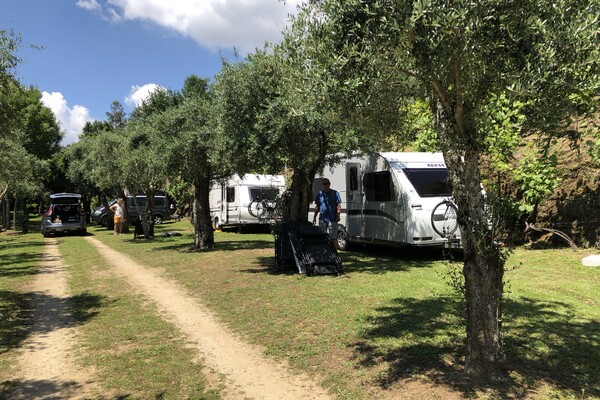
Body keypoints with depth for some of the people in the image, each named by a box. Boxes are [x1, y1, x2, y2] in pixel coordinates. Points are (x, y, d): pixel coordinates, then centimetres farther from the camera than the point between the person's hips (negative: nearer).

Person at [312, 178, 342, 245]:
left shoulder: (335, 193, 2)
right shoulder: (320, 194, 11)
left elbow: (338, 206, -2)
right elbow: (317, 206, 15)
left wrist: (338, 216, -13)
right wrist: (314, 217, 10)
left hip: (332, 219, -3)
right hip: (322, 219, 3)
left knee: (332, 237, 0)